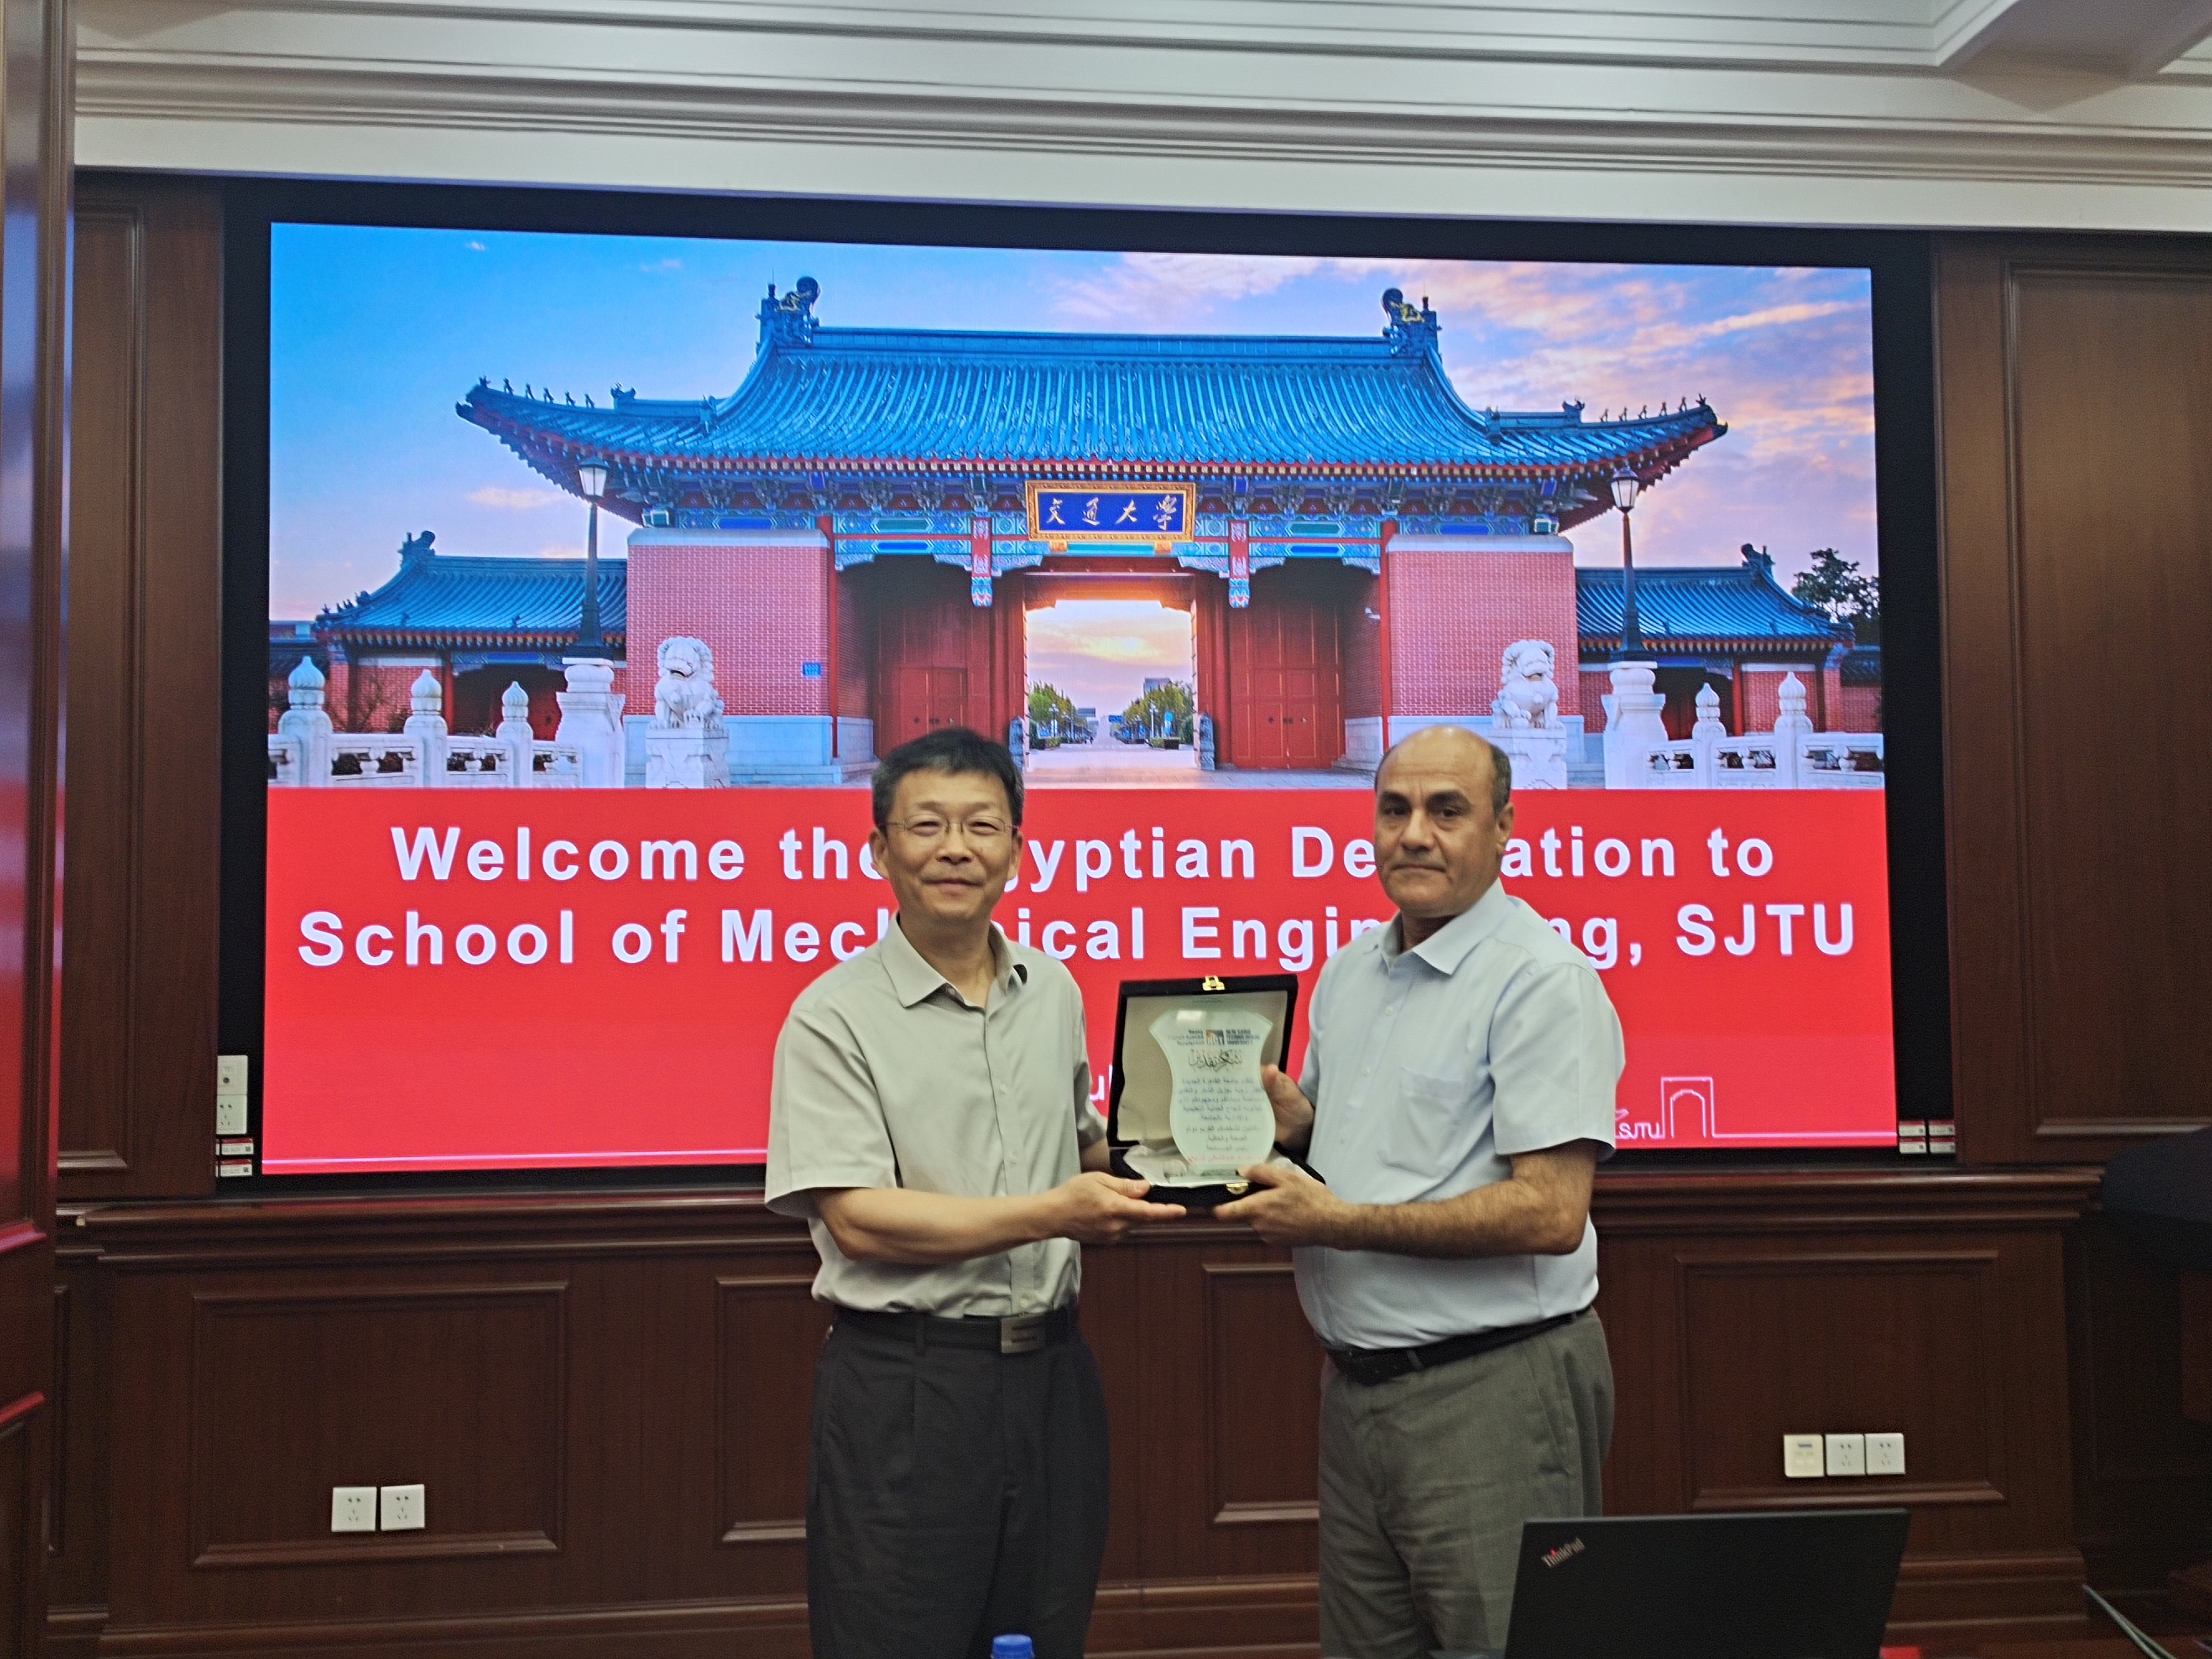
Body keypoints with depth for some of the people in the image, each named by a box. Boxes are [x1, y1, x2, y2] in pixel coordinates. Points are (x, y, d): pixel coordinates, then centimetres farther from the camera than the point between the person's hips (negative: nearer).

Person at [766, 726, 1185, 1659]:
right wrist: (1052, 1213, -22)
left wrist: (1131, 1181, 3)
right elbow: (859, 1220, -17)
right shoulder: (834, 1016, -10)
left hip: (1050, 1371, 6)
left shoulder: (1055, 993, 9)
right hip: (903, 1386, -5)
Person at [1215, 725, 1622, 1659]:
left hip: (1491, 1391, -8)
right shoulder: (1349, 970, 11)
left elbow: (1551, 1214, -22)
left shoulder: (1542, 981, -14)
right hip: (1357, 1387, 8)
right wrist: (1284, 1119, 0)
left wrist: (1336, 1221, -19)